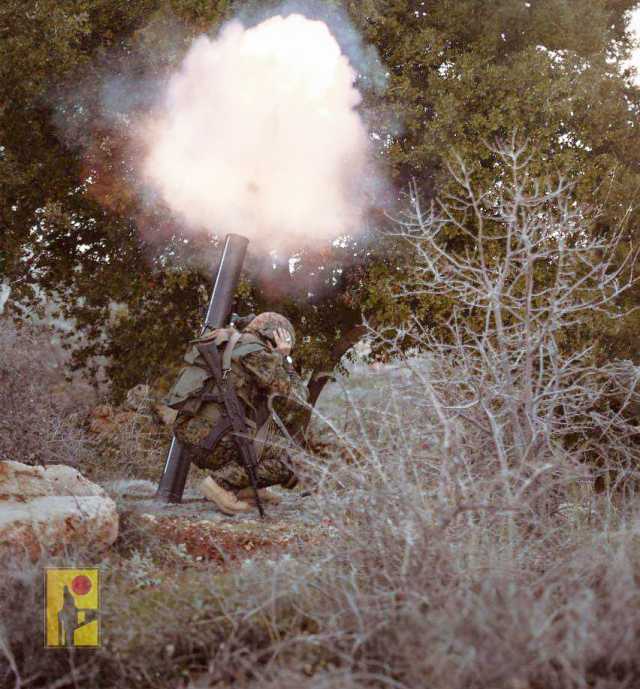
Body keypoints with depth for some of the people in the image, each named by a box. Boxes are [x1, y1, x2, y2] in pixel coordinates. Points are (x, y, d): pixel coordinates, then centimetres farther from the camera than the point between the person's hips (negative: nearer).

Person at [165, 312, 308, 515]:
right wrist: (283, 358, 9)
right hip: (212, 439, -9)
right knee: (285, 463, -7)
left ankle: (245, 488, 16)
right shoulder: (255, 352, -4)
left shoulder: (228, 347, 22)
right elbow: (298, 396, -3)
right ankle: (221, 483, -13)